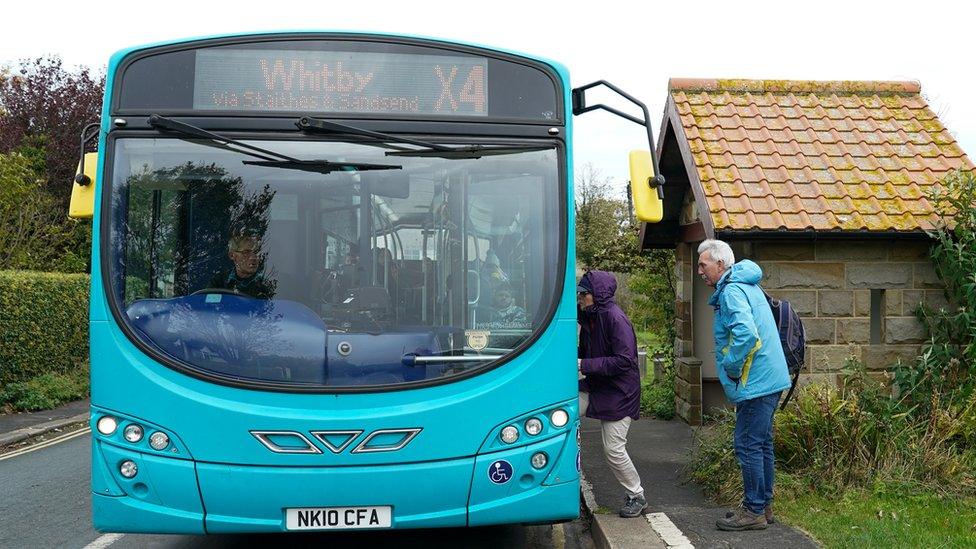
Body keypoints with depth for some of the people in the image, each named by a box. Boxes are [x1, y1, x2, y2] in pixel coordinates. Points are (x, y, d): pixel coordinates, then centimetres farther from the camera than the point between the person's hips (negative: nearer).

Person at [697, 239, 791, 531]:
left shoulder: (731, 291, -16)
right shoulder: (747, 286, 17)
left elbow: (746, 334, -31)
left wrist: (731, 367, -17)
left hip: (755, 383, -11)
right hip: (770, 379, 11)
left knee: (748, 446, -3)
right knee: (761, 444, 16)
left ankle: (754, 511, 4)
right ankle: (764, 505, 25)